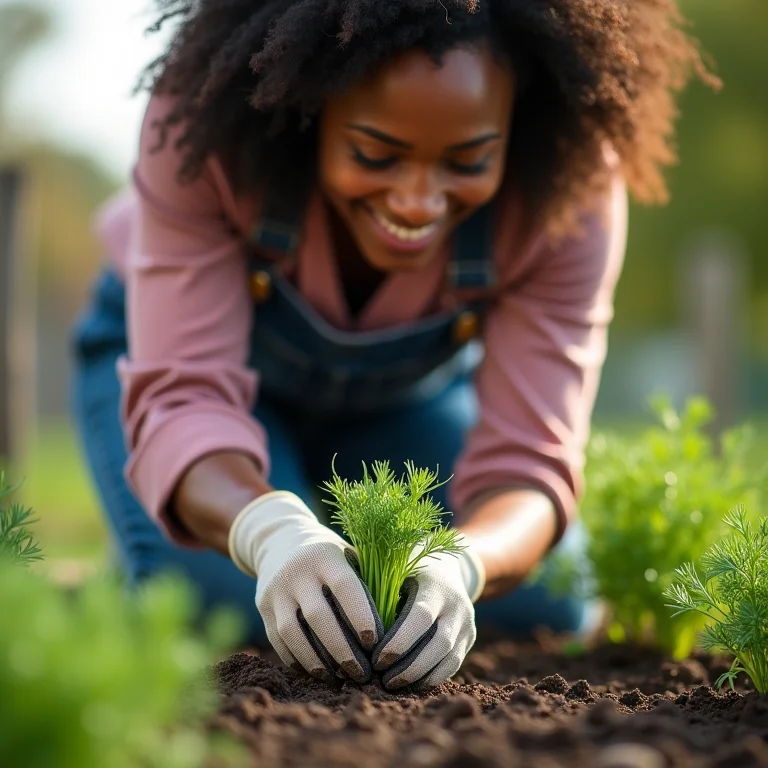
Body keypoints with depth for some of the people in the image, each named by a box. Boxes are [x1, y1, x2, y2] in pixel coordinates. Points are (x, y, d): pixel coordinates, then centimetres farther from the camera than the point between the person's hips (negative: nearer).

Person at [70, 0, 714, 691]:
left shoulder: (573, 186, -31)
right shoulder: (203, 120, -37)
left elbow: (529, 460, -32)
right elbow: (183, 399, -39)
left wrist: (457, 567, -56)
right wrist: (270, 531, -62)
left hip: (413, 391, 3)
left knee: (541, 616, -10)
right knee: (226, 612, -26)